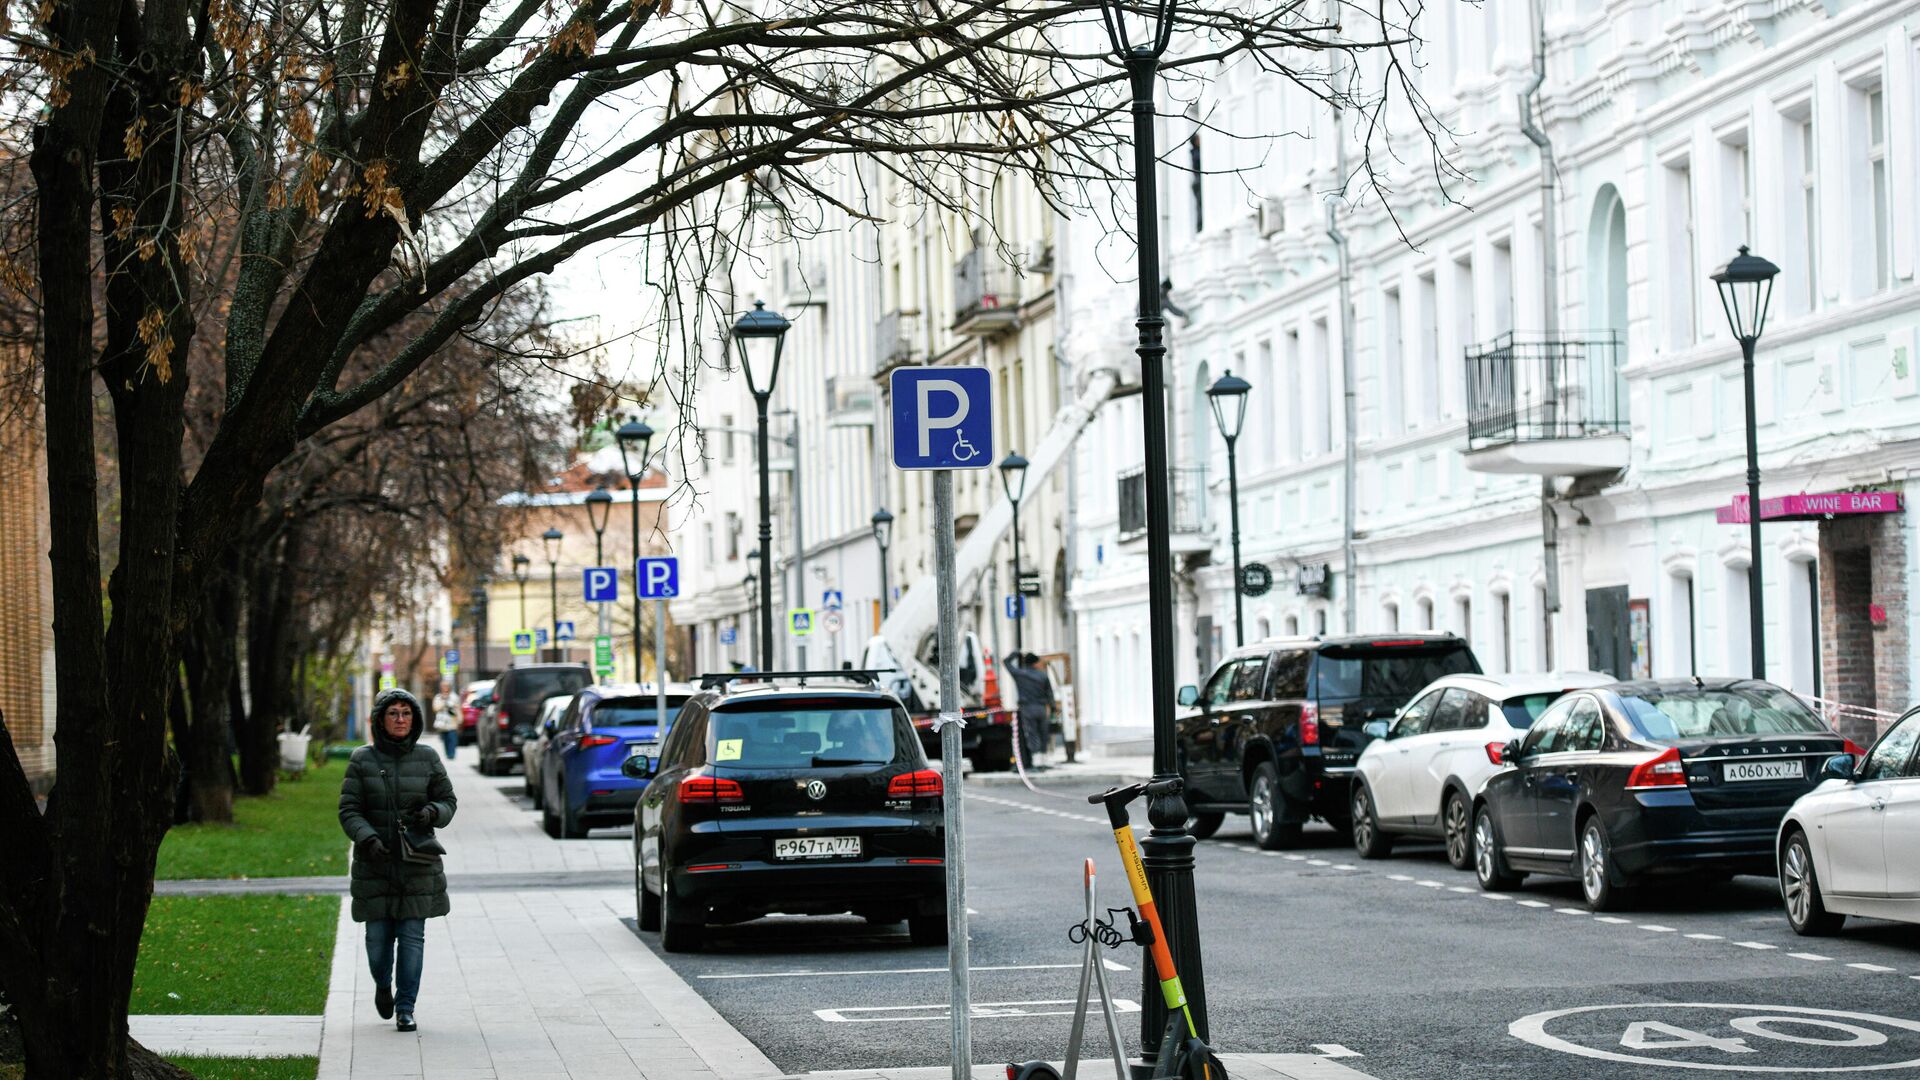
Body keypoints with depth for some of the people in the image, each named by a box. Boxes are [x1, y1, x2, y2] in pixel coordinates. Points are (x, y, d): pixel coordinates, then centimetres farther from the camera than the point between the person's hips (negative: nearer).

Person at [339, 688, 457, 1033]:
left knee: (412, 937, -3)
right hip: (375, 863, 0)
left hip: (417, 863, 0)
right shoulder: (362, 760, -1)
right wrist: (367, 838, -19)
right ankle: (383, 986, 33)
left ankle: (405, 1008, 6)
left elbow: (448, 801, 9)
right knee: (378, 937, 2)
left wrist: (432, 813, -13)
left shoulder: (427, 759, 3)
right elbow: (348, 810, -2)